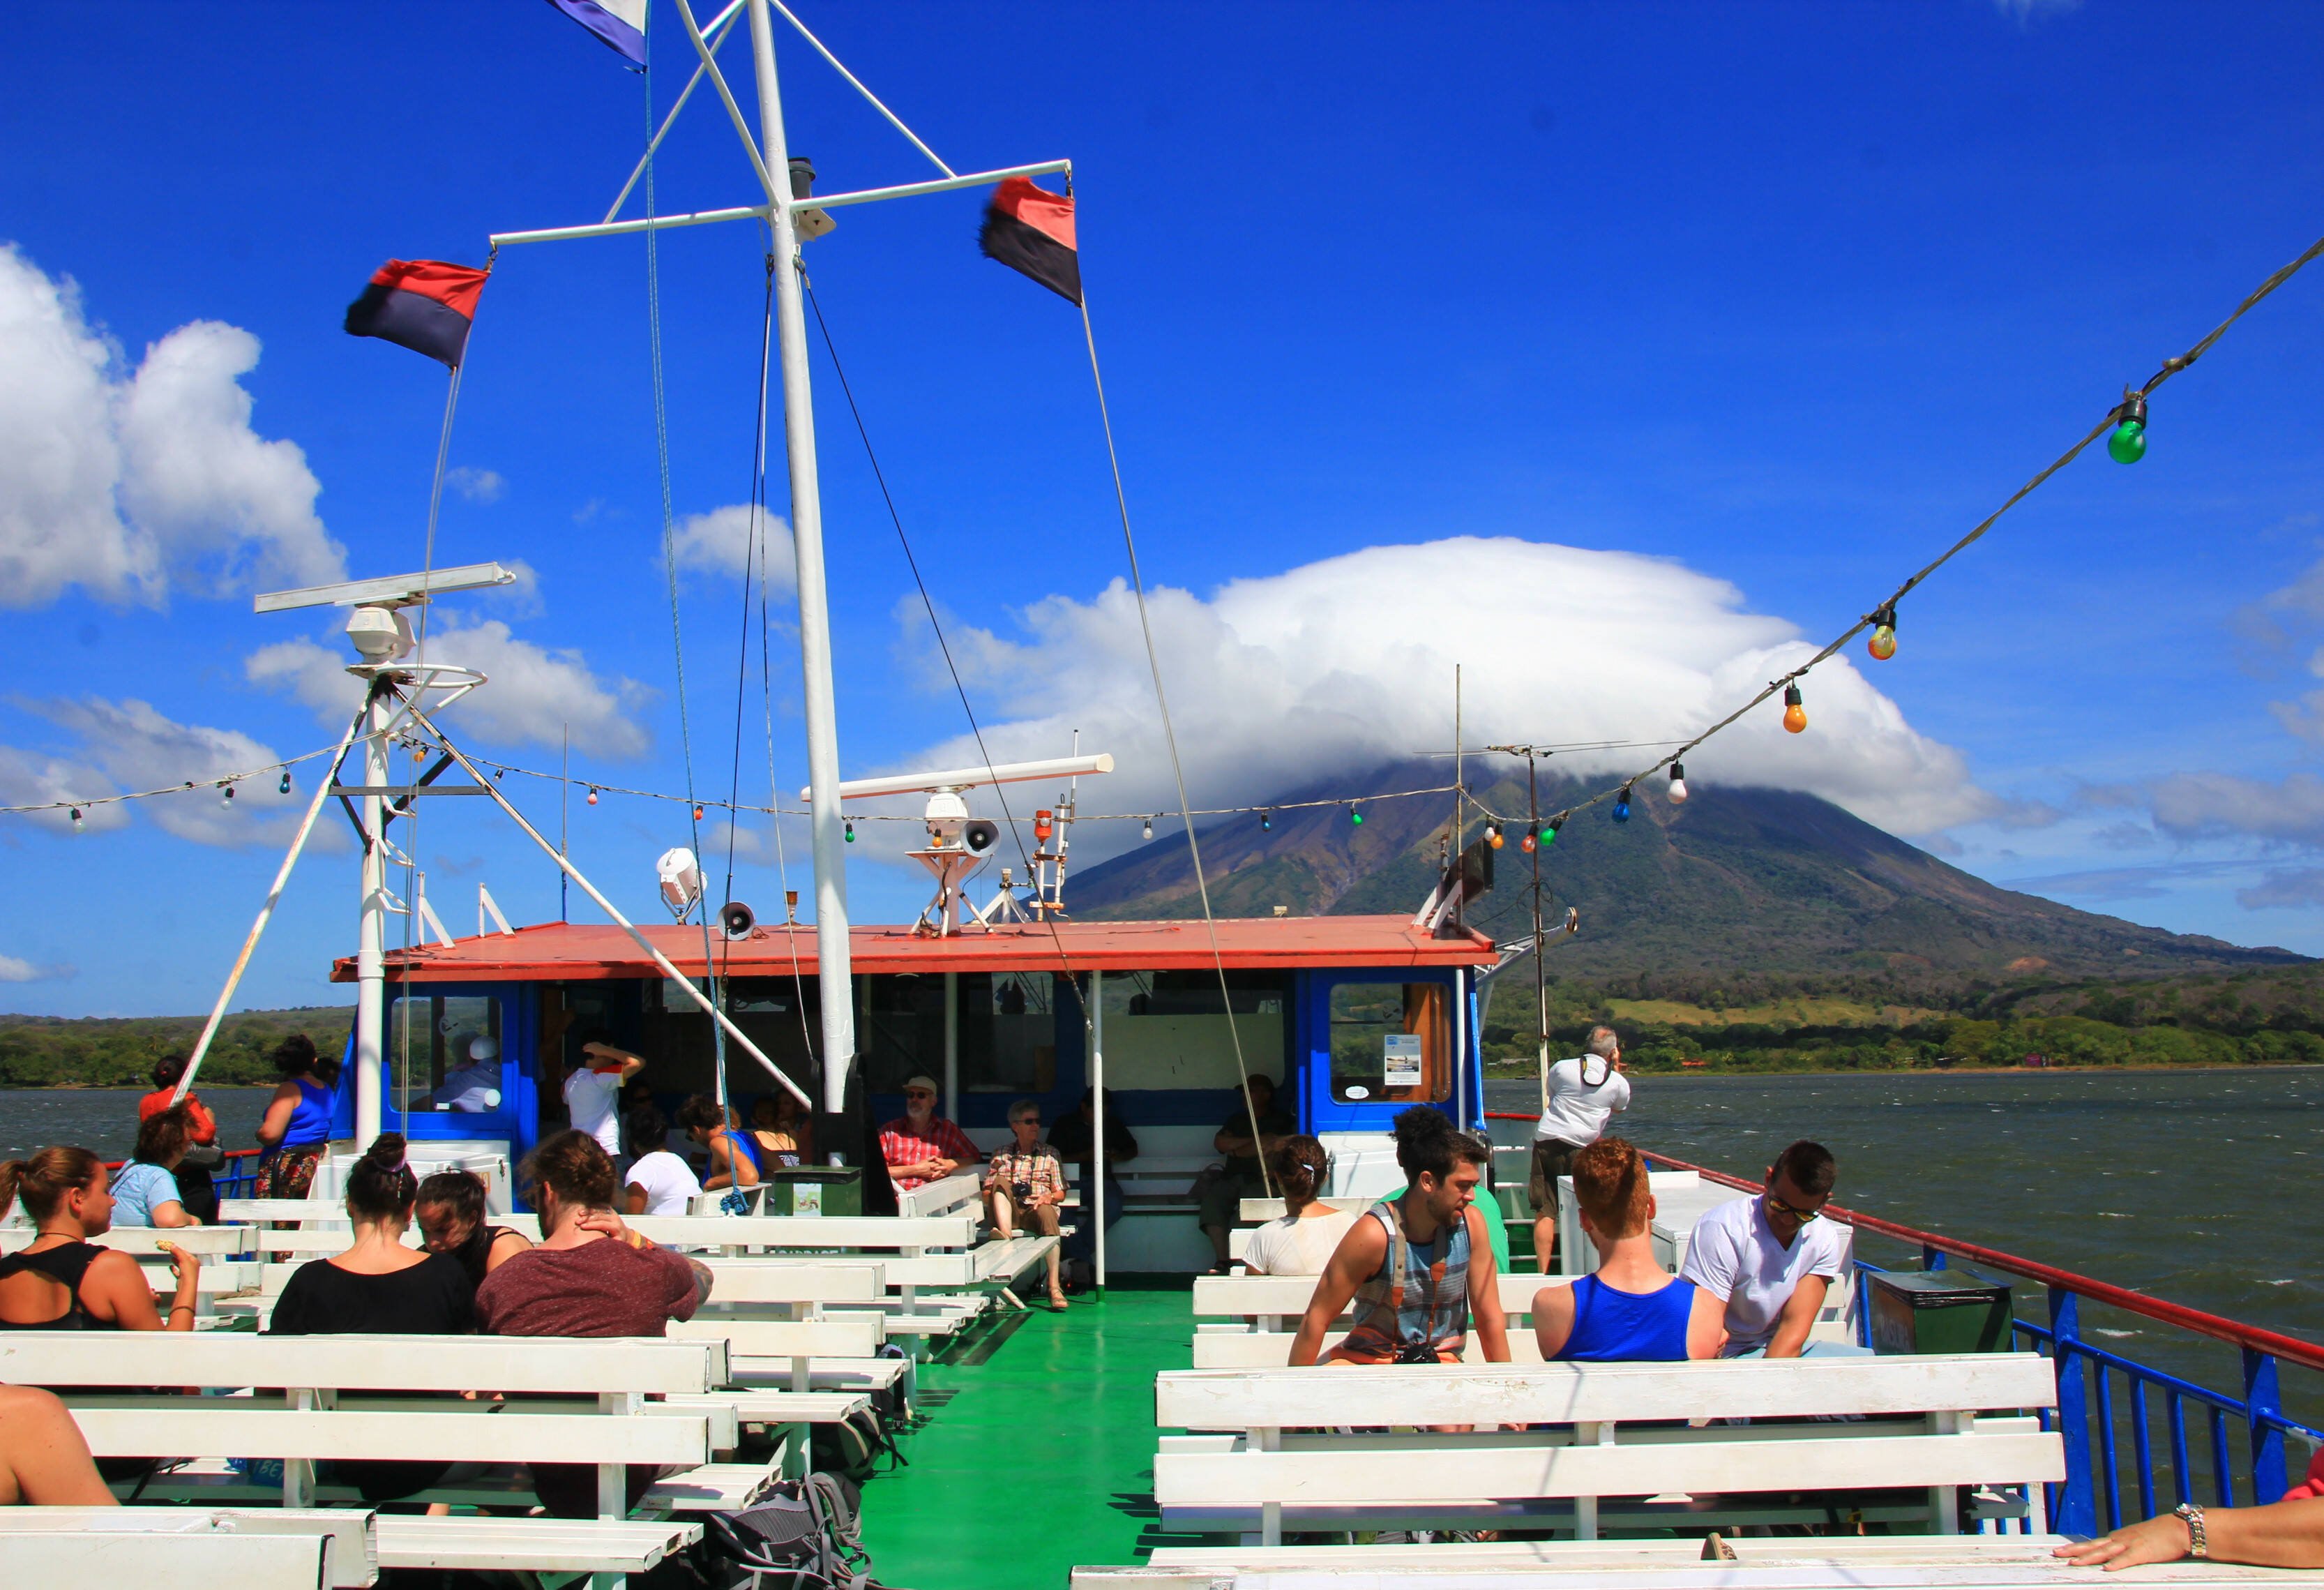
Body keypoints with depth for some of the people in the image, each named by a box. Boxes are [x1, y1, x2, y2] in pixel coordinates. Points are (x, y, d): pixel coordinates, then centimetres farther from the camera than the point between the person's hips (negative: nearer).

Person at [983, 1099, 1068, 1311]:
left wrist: (1049, 1197, -8)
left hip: (1036, 1208, -1)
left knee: (1046, 1212, -37)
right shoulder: (1001, 1154, 21)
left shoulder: (1050, 1154, 20)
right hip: (1009, 1210, 1)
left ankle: (1054, 1286, -44)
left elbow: (1060, 1194, 14)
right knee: (1001, 1181, -27)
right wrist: (1000, 1193, -8)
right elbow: (987, 1192, 15)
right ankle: (1005, 1236, -52)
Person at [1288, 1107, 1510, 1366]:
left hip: (1443, 1363, 5)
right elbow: (1316, 1319, -15)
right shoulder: (1374, 1234, -20)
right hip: (1369, 1362, -5)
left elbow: (1491, 1317, 2)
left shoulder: (1471, 1224, -7)